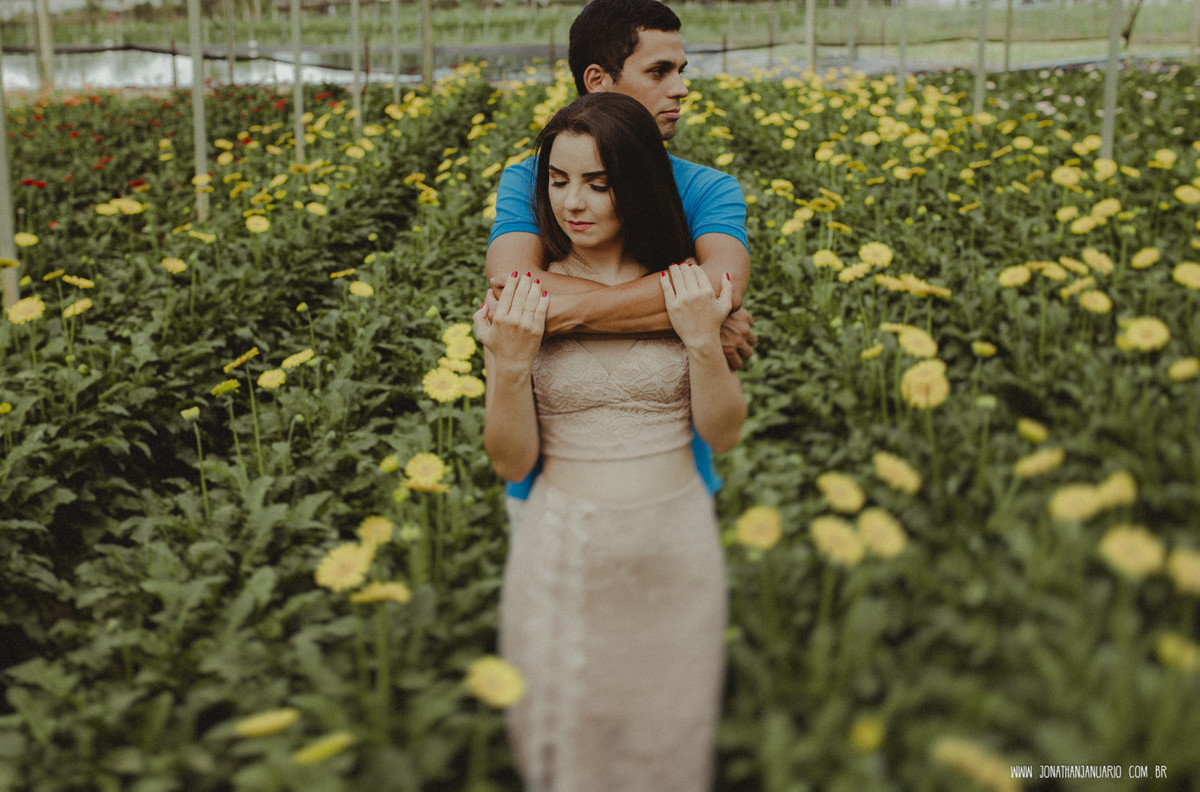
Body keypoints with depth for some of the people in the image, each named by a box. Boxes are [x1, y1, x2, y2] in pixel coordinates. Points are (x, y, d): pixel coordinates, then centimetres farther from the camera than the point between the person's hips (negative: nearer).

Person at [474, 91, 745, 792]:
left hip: (677, 549, 1)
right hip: (564, 551, -1)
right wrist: (510, 363, -21)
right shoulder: (526, 296, -3)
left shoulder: (687, 288, -1)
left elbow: (723, 435, -2)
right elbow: (513, 462, -5)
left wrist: (703, 340, -17)